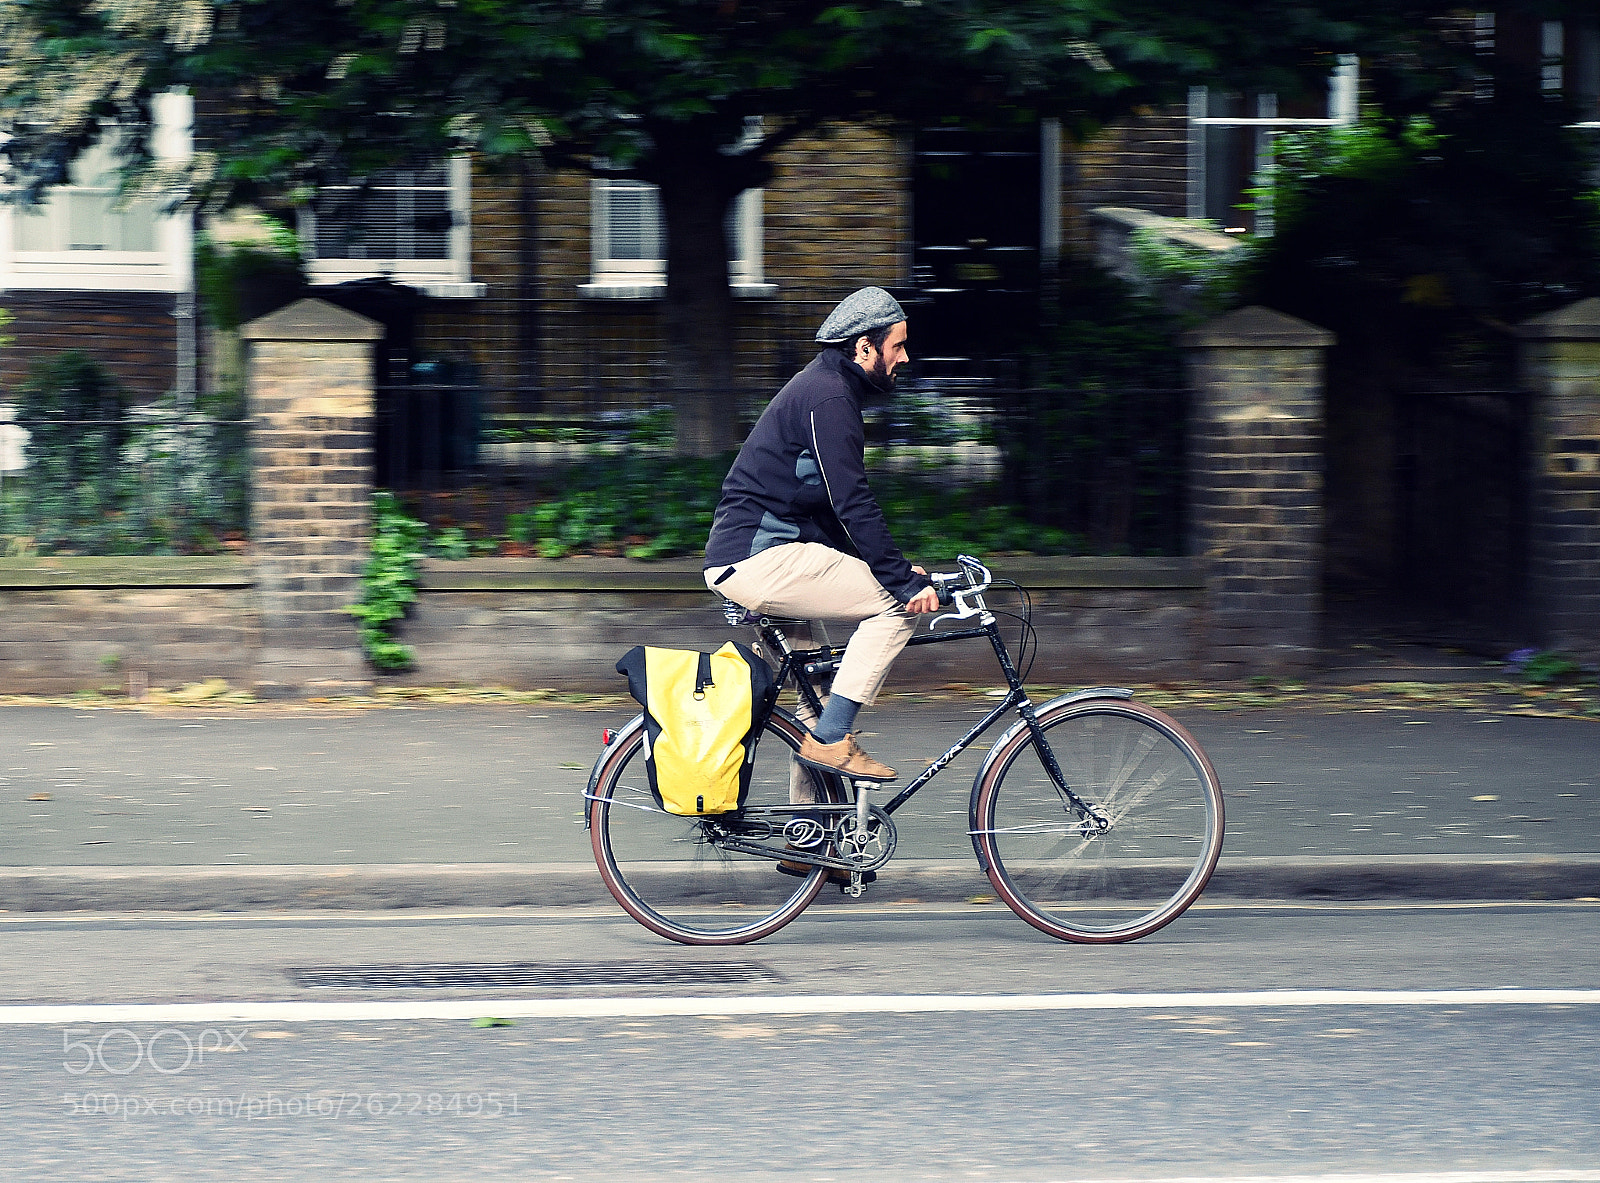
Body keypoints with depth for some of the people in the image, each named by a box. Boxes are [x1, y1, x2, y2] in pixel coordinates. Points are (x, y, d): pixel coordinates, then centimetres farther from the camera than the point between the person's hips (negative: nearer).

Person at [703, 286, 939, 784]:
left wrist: (898, 567, 17)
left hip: (738, 559, 11)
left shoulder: (822, 386, 19)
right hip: (759, 560, -11)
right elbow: (853, 505, -21)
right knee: (898, 605, -14)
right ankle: (830, 739, -12)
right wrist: (905, 579, -19)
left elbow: (840, 508, 24)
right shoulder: (829, 398, -14)